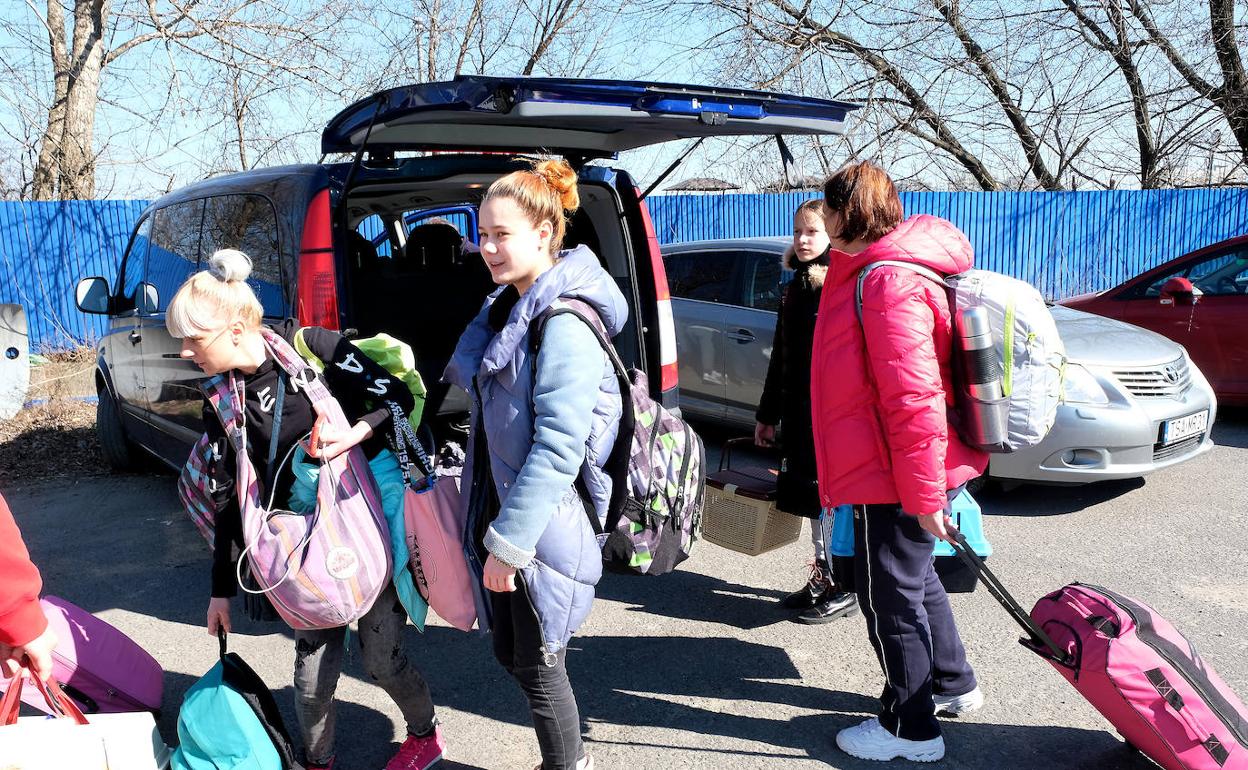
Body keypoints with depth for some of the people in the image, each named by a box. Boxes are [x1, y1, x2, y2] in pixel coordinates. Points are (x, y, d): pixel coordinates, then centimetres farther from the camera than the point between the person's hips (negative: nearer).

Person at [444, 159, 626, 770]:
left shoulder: (564, 326, -20)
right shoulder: (509, 308, 10)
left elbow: (558, 450, -25)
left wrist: (508, 543, -23)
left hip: (542, 527, -9)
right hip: (501, 511, 9)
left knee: (538, 667, 5)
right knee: (510, 652, 20)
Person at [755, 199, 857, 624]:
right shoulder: (796, 287, 15)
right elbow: (781, 356, 19)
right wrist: (767, 414, 21)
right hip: (799, 412, 8)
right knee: (813, 498, 15)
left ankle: (844, 589, 11)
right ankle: (822, 579, 27)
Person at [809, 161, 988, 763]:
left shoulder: (888, 283, -23)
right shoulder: (874, 268, 12)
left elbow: (913, 397, -27)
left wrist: (925, 494, -24)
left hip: (894, 476, -10)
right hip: (888, 470, 10)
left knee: (890, 592, 4)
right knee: (912, 578, 24)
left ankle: (910, 729, 20)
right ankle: (953, 684, 42)